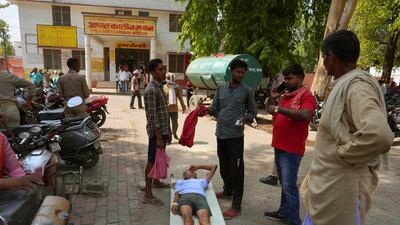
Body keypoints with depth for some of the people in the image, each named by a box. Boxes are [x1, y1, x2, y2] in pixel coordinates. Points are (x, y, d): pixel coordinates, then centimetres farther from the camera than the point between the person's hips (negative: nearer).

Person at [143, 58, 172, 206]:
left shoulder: (160, 87, 12)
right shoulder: (151, 90, -18)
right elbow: (152, 116, -22)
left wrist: (168, 132, 18)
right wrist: (158, 137, -23)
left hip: (163, 130, 9)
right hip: (156, 132, -9)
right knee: (152, 161, -3)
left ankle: (156, 181, 41)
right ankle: (148, 194, 6)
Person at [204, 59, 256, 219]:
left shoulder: (247, 92, -1)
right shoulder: (220, 89, 8)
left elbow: (252, 112, 6)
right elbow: (215, 110, 12)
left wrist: (246, 118, -15)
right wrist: (209, 110, -11)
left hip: (236, 136, -4)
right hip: (221, 134, 5)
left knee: (236, 169, -2)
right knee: (224, 166, 19)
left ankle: (236, 206, 7)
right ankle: (228, 191, 41)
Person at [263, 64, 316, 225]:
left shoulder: (306, 95, -11)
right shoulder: (284, 95, 14)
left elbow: (305, 115, -29)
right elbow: (270, 111, 23)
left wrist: (279, 109, -26)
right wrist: (273, 98, 6)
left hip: (292, 149, -9)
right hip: (279, 145, 9)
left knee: (289, 186, -6)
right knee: (283, 183, 20)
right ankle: (284, 212, 35)